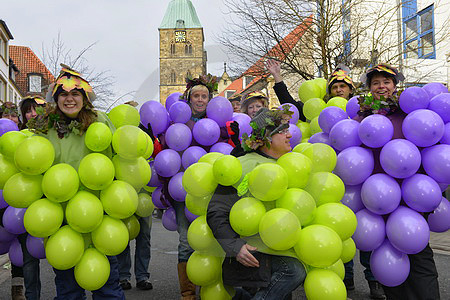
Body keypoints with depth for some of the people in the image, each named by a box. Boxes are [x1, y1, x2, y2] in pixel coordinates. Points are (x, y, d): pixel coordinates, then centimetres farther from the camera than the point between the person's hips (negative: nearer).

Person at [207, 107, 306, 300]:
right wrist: (235, 247, -25)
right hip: (252, 254, -8)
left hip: (279, 253, 8)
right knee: (293, 271, -29)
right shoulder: (246, 166, -14)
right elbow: (216, 212, -16)